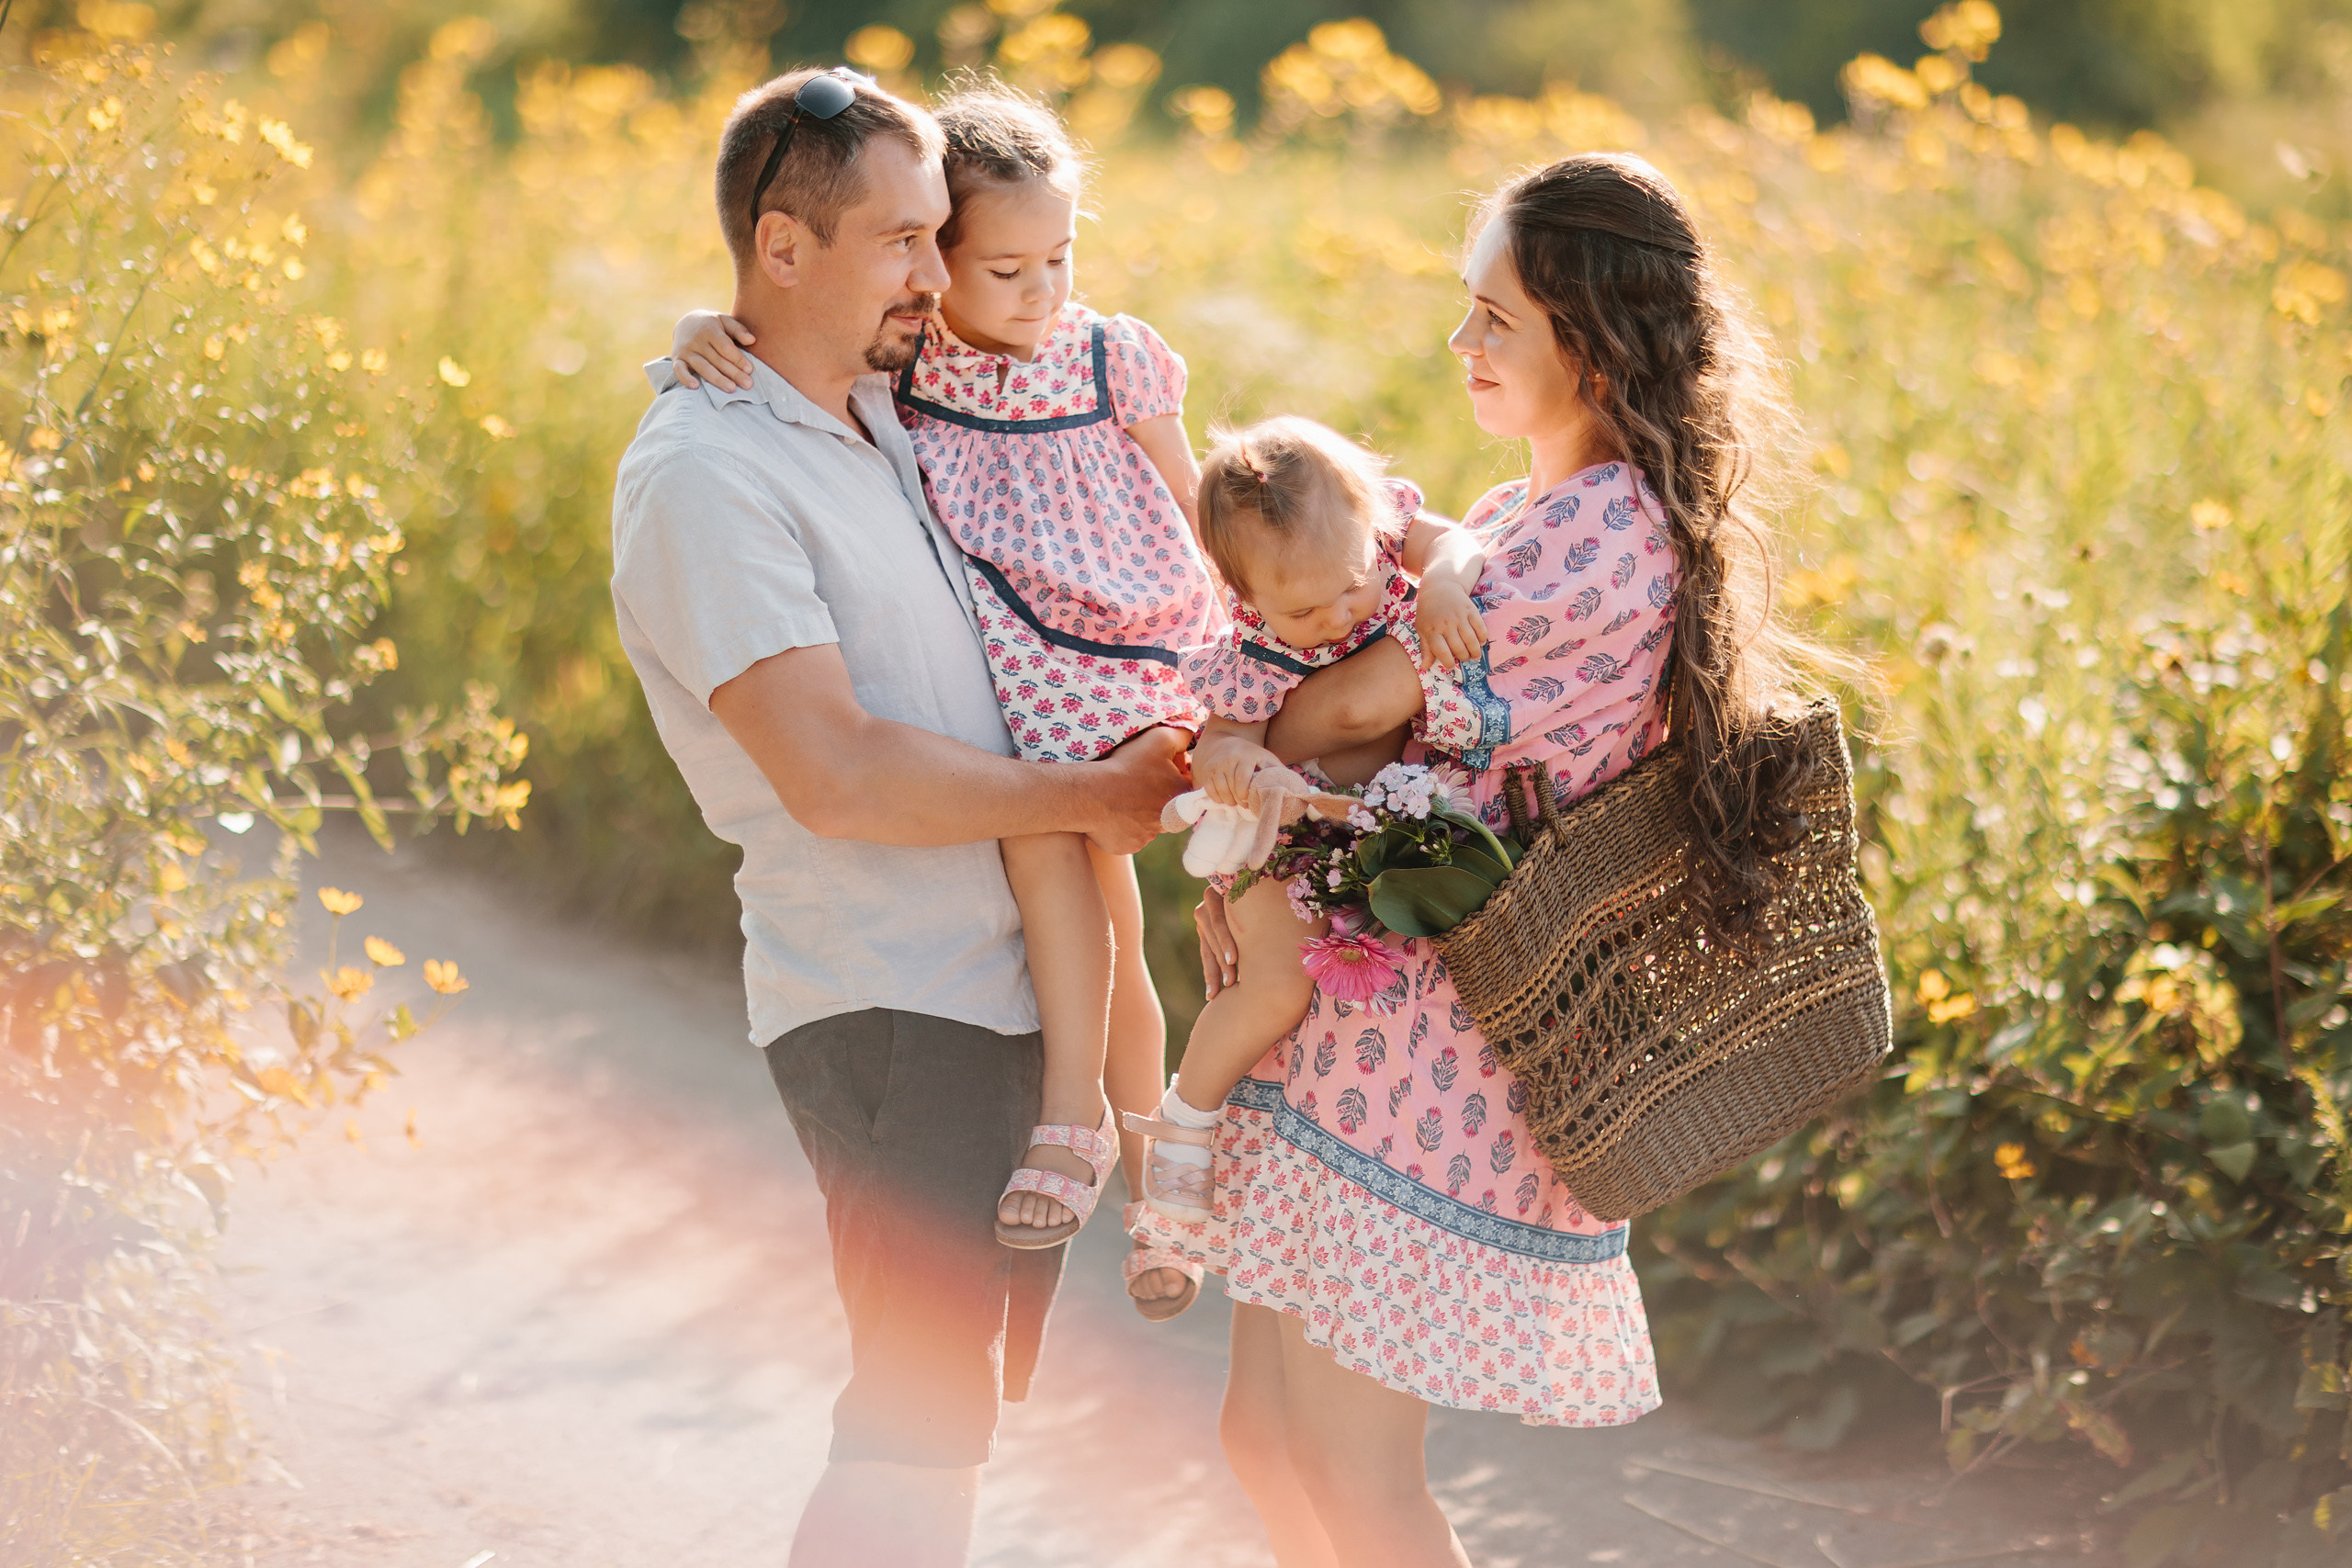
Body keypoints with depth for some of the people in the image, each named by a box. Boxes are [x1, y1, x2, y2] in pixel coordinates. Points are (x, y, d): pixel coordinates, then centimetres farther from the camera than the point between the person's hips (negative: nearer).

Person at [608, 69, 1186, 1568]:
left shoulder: (881, 411, 11)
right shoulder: (705, 473, -17)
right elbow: (836, 774, -24)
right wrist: (1087, 798, -14)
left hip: (1004, 980, 9)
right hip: (888, 1005, -9)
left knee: (981, 1388, 16)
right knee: (925, 1419, -8)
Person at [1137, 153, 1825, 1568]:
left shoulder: (1602, 536, -19)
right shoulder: (1530, 510, 13)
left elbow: (1354, 700, -16)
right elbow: (1395, 726, 13)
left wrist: (1227, 769, 2)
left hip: (1434, 1025, -10)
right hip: (1358, 987, 10)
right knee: (1267, 1437, 13)